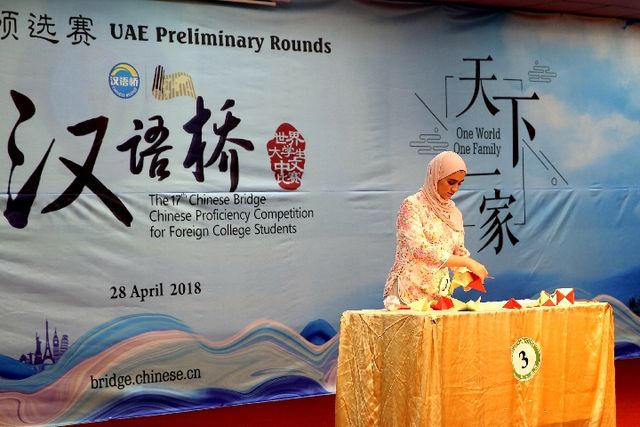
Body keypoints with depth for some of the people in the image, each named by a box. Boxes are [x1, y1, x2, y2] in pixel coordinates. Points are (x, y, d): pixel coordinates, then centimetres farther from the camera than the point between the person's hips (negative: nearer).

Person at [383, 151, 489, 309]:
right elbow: (420, 249, -19)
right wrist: (467, 263, -20)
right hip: (408, 293, -5)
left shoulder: (454, 213, 10)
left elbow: (459, 252, 17)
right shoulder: (412, 205, -8)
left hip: (439, 294, 5)